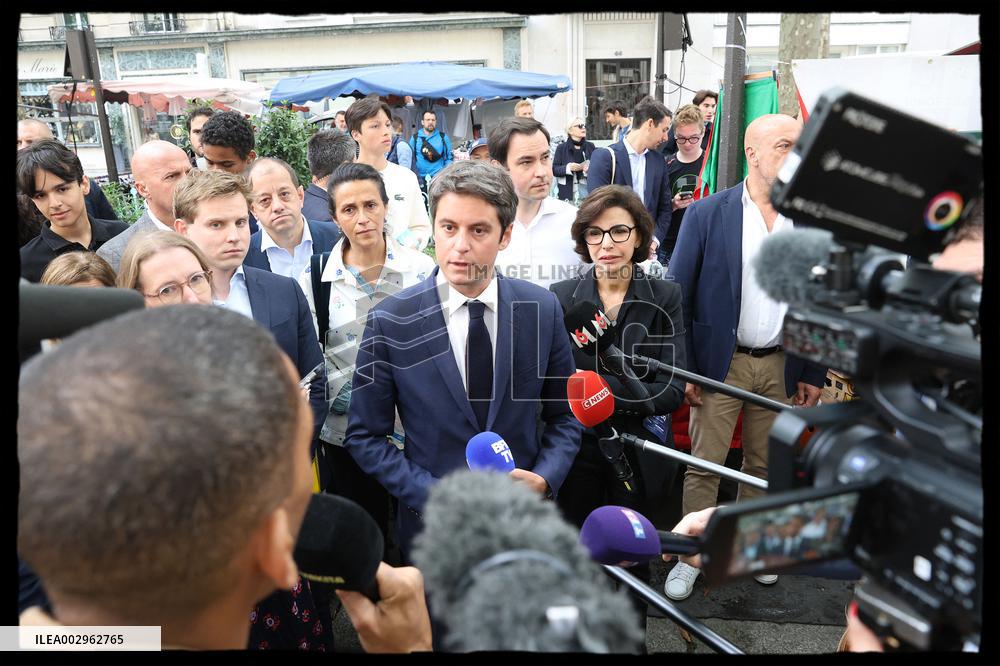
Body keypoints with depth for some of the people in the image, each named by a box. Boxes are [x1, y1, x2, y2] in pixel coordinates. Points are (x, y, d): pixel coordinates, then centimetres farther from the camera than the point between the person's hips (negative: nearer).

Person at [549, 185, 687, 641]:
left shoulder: (664, 299, -6)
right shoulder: (559, 298, -3)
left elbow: (673, 390, -13)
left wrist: (601, 387, -26)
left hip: (639, 457, 0)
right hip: (576, 452, 1)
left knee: (631, 565, 17)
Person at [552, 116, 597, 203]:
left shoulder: (590, 146, 9)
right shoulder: (561, 148, 3)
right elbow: (554, 169, 0)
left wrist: (590, 169, -12)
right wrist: (568, 168, -16)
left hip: (587, 188, 2)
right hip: (568, 191, -2)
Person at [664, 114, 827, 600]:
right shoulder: (707, 214, -8)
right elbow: (677, 296, -6)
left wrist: (813, 372, 5)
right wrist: (683, 369, -9)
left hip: (782, 367, 3)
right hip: (720, 363, -3)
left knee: (764, 465, 16)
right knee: (704, 465, 5)